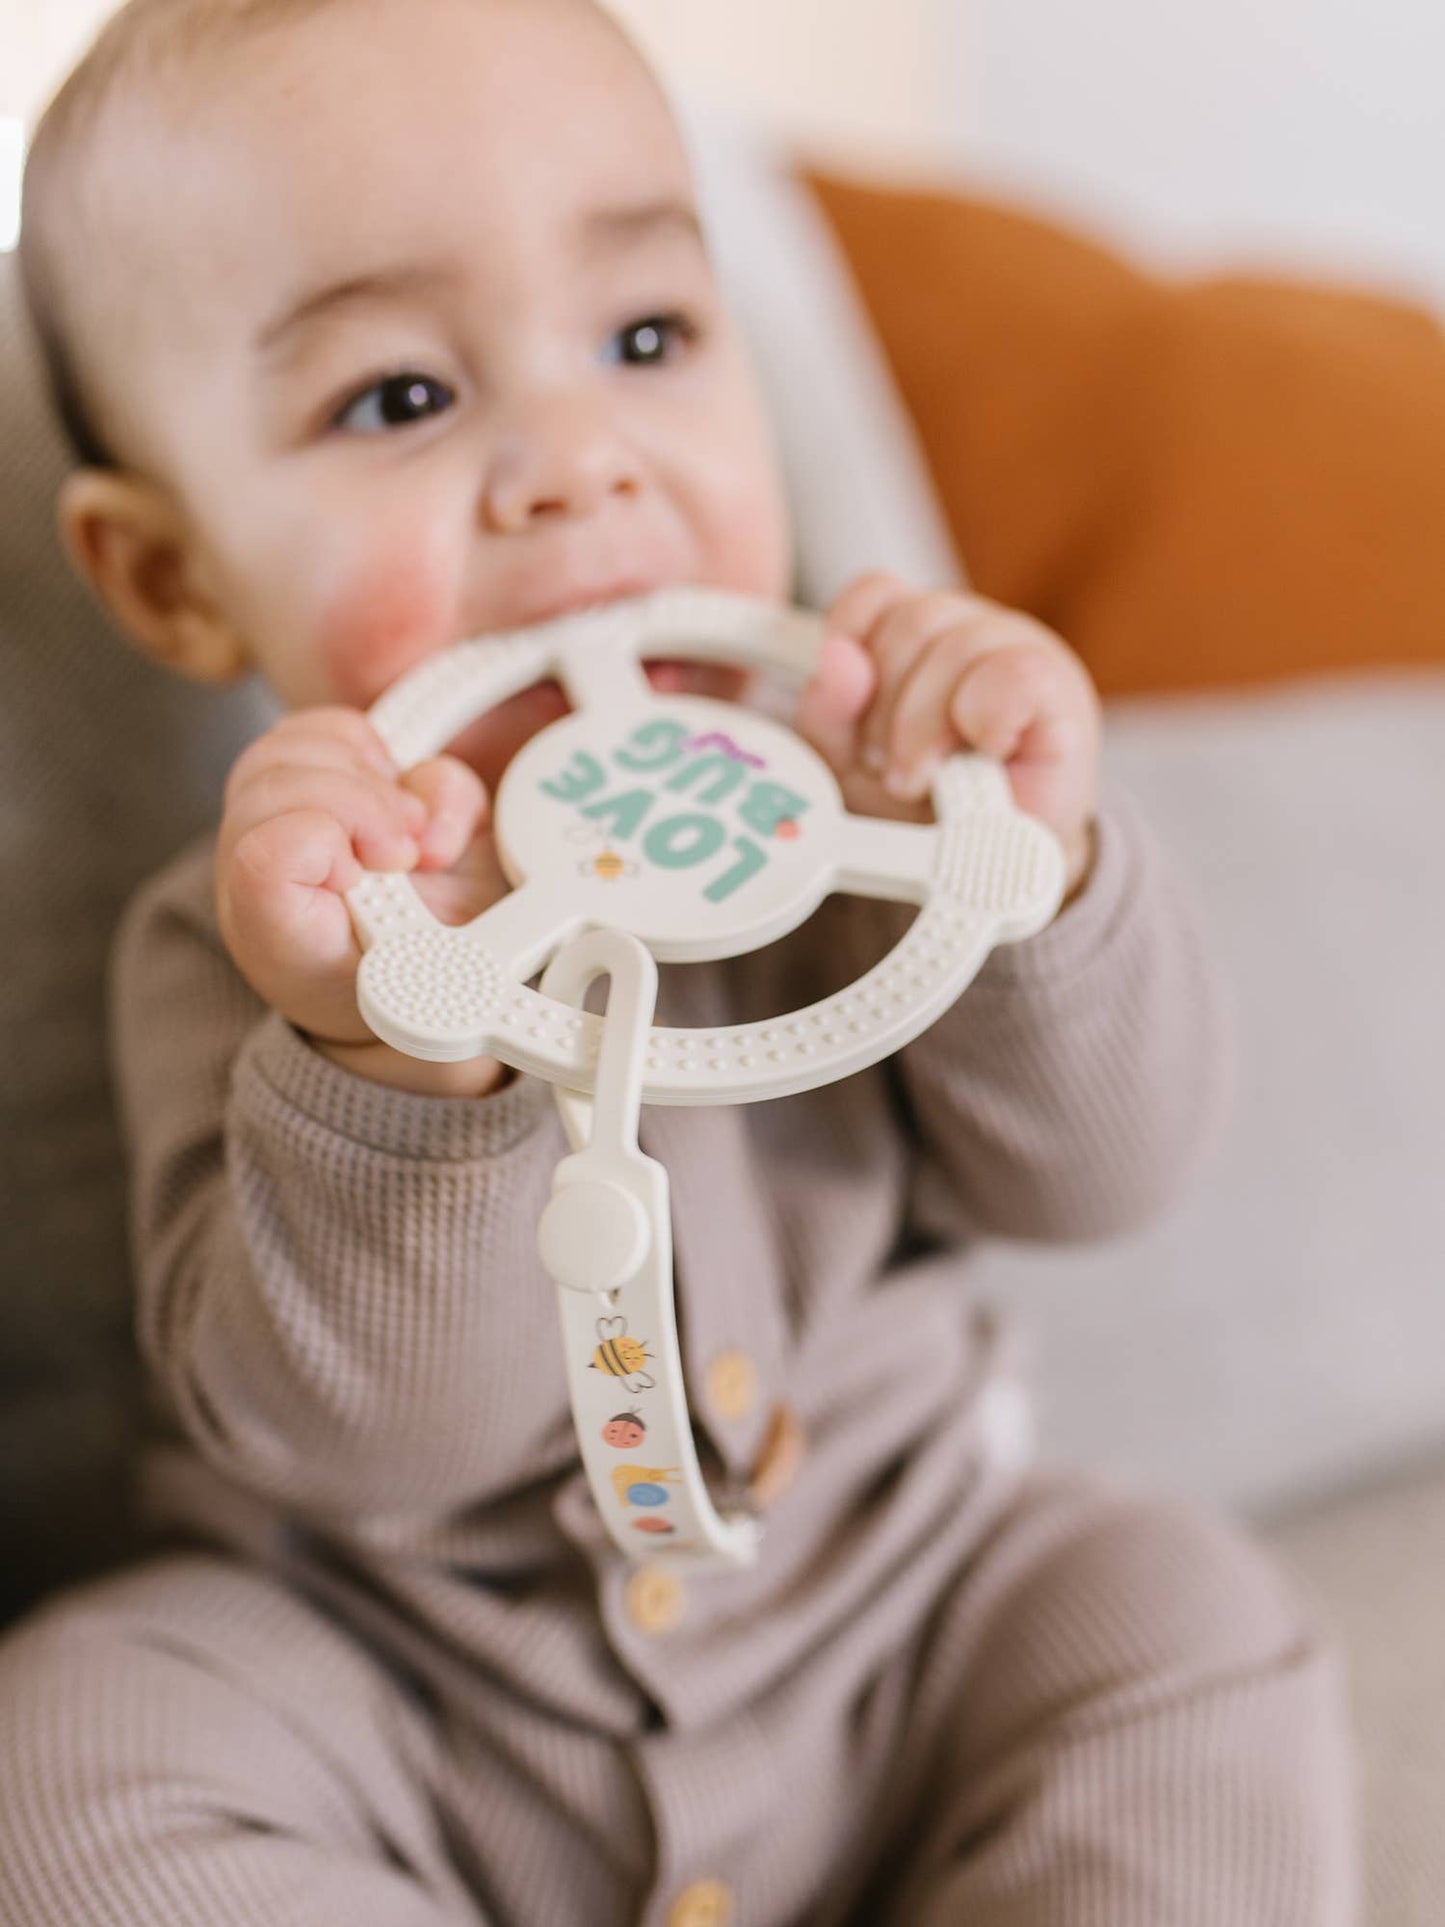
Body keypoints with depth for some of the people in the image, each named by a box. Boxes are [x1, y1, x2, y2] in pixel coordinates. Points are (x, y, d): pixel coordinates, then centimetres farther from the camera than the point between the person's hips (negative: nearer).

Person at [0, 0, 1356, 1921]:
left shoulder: (823, 779, -8)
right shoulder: (243, 938, -13)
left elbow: (1096, 1169, -9)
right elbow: (360, 1441, -20)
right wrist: (391, 1053, -38)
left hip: (892, 1618, 2)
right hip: (420, 1717, -1)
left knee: (1192, 1615, -17)